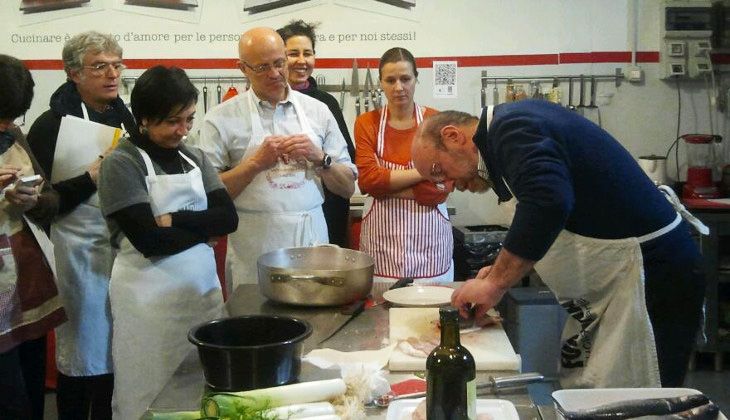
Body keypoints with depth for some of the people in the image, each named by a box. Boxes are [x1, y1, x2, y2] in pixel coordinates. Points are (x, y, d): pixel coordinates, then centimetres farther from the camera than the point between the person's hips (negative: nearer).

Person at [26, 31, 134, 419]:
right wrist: (91, 179, -19)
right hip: (80, 254, -5)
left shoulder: (126, 119, 10)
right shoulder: (52, 125, -7)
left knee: (119, 354, 9)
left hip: (125, 251, 5)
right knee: (82, 359, 4)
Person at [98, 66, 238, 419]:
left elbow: (228, 218, -1)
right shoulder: (122, 164, -8)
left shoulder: (194, 158, 9)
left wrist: (173, 220, -13)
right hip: (150, 297, -5)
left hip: (203, 287, 5)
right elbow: (150, 240, -18)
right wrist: (204, 227, -6)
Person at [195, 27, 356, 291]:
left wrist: (319, 158, -8)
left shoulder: (318, 111, 8)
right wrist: (256, 163, -14)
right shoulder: (221, 118, -1)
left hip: (311, 240, 3)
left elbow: (347, 188, 8)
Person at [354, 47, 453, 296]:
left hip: (428, 243, 0)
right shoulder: (366, 123, 5)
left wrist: (385, 185, -10)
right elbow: (367, 180, -9)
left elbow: (439, 189, -8)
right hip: (381, 242, 1)